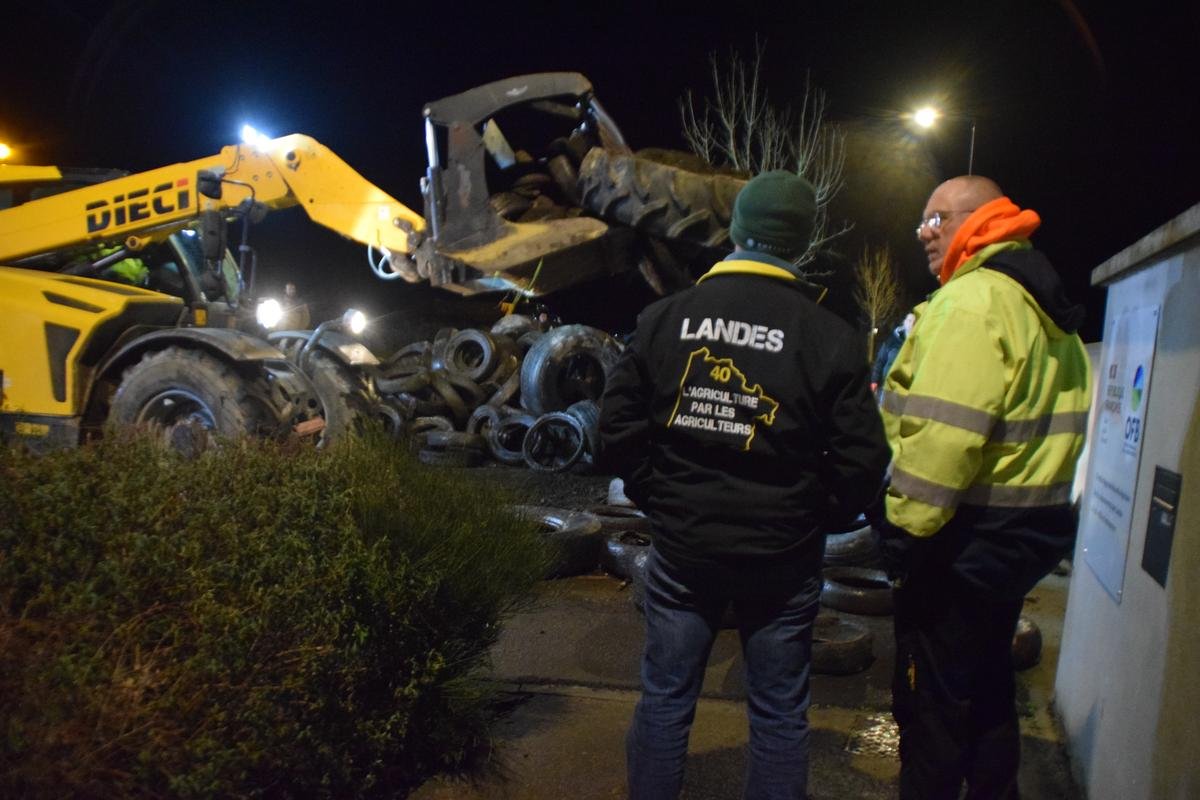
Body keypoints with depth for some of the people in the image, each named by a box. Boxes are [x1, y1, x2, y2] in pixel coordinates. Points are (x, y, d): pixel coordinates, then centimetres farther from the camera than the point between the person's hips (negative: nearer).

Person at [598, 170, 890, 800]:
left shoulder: (663, 318, -5)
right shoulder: (827, 335, -9)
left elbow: (618, 427, -3)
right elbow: (862, 459, -8)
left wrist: (661, 500, 8)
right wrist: (812, 519, 7)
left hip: (681, 548, 2)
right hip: (782, 559, -1)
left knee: (664, 701, 16)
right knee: (778, 714, 16)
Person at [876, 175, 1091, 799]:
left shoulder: (972, 300, -19)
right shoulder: (1046, 308, 13)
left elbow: (941, 436, -28)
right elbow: (1044, 429, 17)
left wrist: (904, 528, -21)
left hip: (961, 543, -10)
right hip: (1021, 537, 10)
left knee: (929, 699, 4)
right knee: (987, 684, 23)